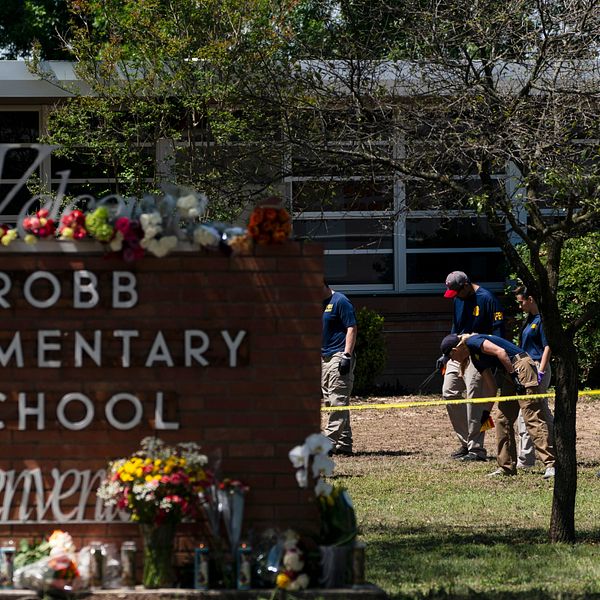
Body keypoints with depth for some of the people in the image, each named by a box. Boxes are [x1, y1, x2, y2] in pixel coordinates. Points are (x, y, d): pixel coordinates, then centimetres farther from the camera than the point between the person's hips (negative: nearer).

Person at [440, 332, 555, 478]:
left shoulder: (472, 342, -6)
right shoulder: (475, 359, 21)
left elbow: (500, 352, -18)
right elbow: (490, 386, 26)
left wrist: (513, 375, -18)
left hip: (521, 367, -10)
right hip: (512, 373, 10)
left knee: (532, 418, -15)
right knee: (501, 417, 12)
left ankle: (550, 465, -21)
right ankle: (506, 467, 18)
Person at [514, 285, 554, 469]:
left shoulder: (542, 319, -12)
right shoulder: (530, 319, 17)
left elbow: (547, 347, -17)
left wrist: (540, 372, -22)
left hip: (538, 368, -10)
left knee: (525, 414, -10)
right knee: (543, 414, 14)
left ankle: (525, 460, -9)